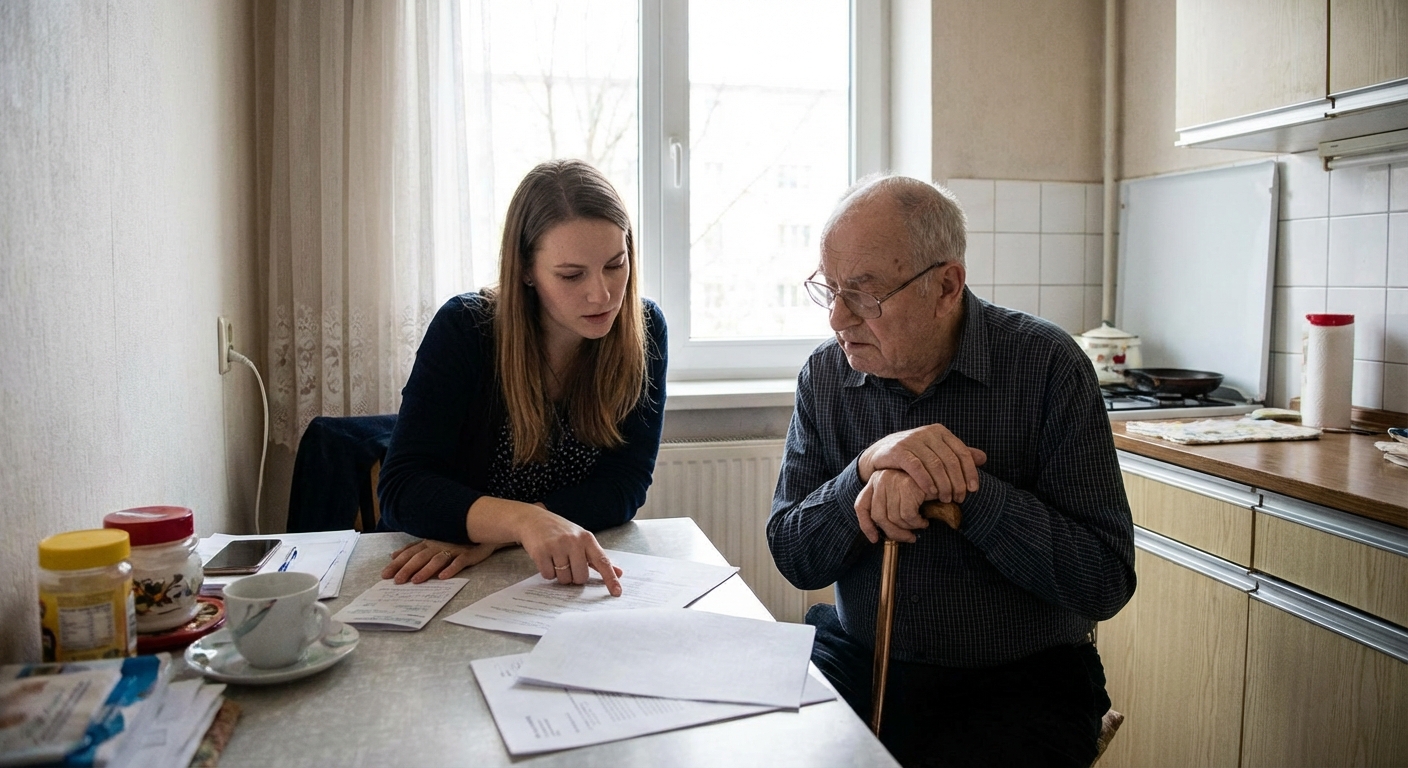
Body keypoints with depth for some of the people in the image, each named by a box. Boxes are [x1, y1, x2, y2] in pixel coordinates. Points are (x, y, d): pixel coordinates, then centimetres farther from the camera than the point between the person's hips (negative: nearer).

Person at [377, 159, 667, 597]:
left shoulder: (642, 331, -7)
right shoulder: (465, 330, -13)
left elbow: (623, 487, -10)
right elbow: (402, 488, -19)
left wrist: (491, 538, -23)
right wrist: (521, 521, -37)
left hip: (576, 578, 2)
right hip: (442, 578, -2)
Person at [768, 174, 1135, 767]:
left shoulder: (1046, 366, -11)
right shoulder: (824, 376, 0)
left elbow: (1107, 582, -14)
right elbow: (792, 558, -4)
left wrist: (965, 492, -25)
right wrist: (866, 469, -21)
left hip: (1016, 678, -2)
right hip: (855, 658, 3)